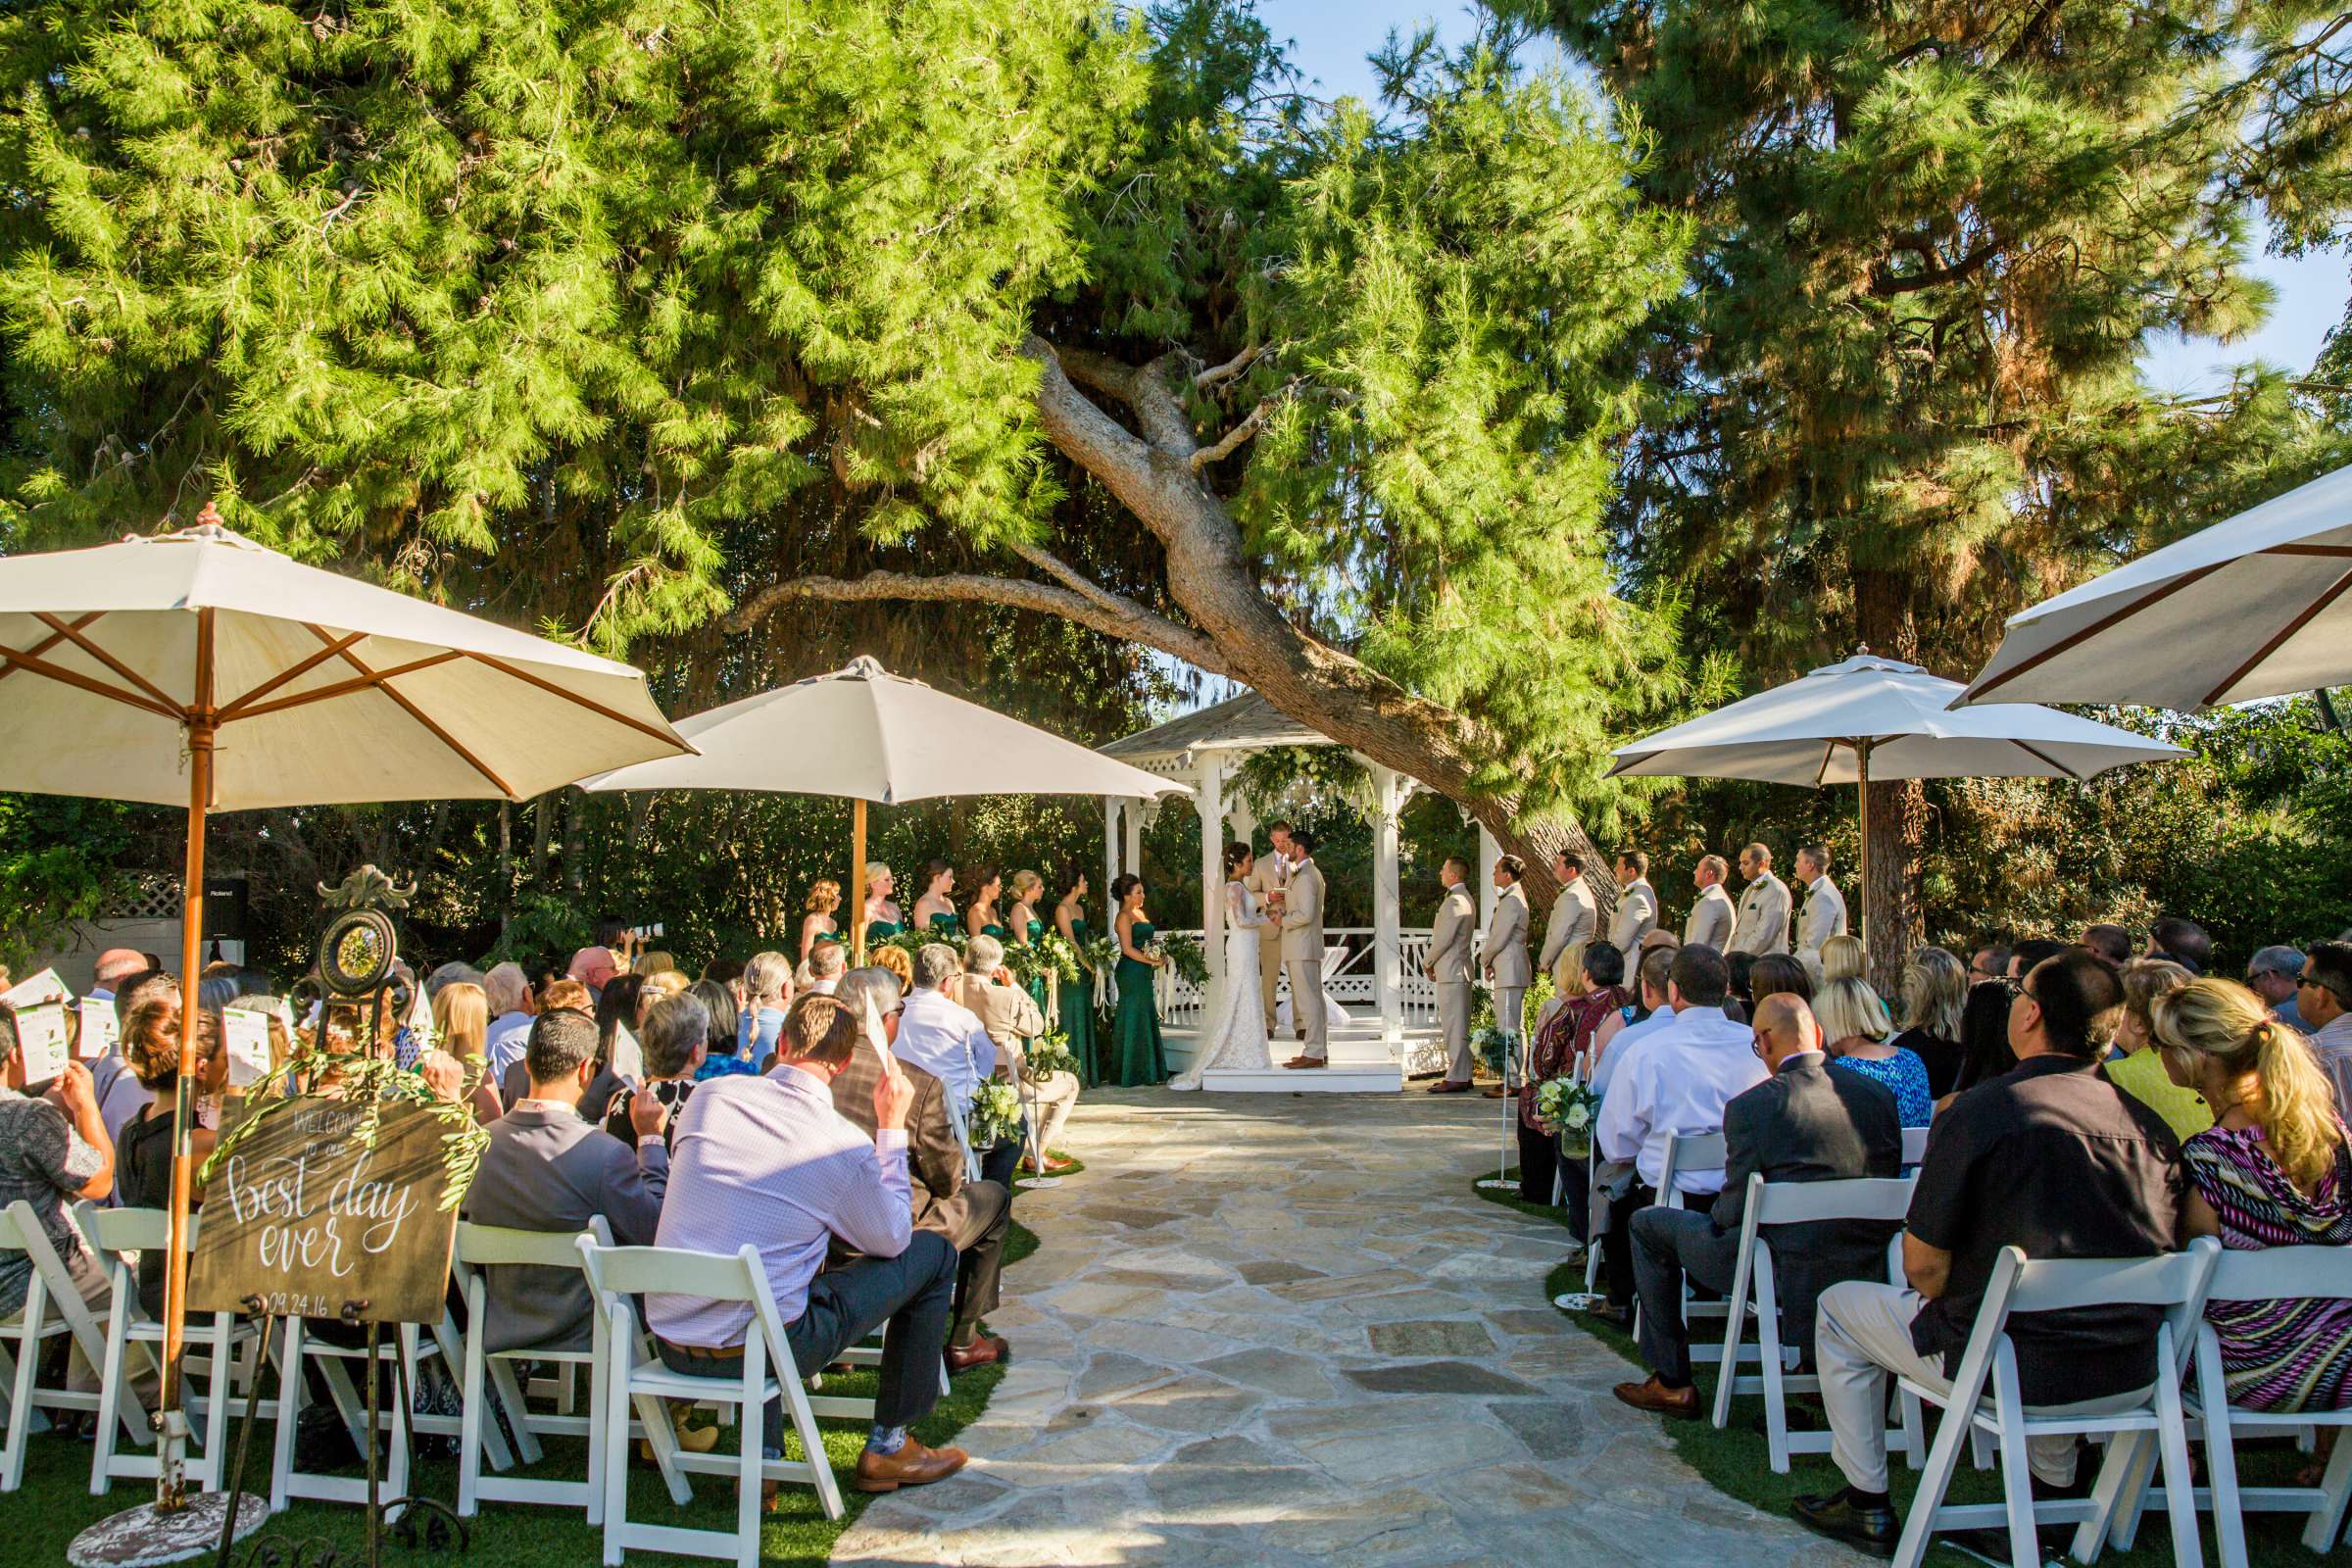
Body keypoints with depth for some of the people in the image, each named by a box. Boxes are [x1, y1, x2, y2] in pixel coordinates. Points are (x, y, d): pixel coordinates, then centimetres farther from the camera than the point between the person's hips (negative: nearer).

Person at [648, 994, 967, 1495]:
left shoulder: (709, 1095, -1)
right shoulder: (847, 1145, -12)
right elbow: (892, 1240, 5)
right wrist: (892, 1128, 7)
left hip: (667, 1341, 5)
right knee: (935, 1253, 8)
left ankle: (761, 1454, 31)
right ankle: (888, 1446, 19)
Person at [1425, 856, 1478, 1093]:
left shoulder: (1455, 900, -16)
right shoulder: (1466, 898, 17)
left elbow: (1445, 938, -20)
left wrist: (1428, 963, -6)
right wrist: (1434, 965, 15)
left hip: (1452, 971, -10)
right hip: (1457, 969, 10)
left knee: (1454, 1026, -8)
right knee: (1457, 1025, 14)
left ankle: (1457, 1078, -6)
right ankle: (1461, 1073, 18)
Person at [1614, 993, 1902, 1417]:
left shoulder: (1751, 1107, -16)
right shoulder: (1879, 1095, 1)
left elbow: (1736, 1211, -12)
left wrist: (1717, 1213, 11)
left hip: (1791, 1279, -6)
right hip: (1871, 1277, 6)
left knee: (1647, 1224, 13)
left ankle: (1672, 1383, 17)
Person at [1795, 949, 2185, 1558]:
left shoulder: (1977, 1112, -18)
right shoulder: (2152, 1125, -2)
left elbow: (1923, 1265, -13)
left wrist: (1940, 1306, 10)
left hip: (2018, 1374, -5)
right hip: (2133, 1377, 6)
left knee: (1839, 1307, 17)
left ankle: (1867, 1503, 24)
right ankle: (2055, 1492, 42)